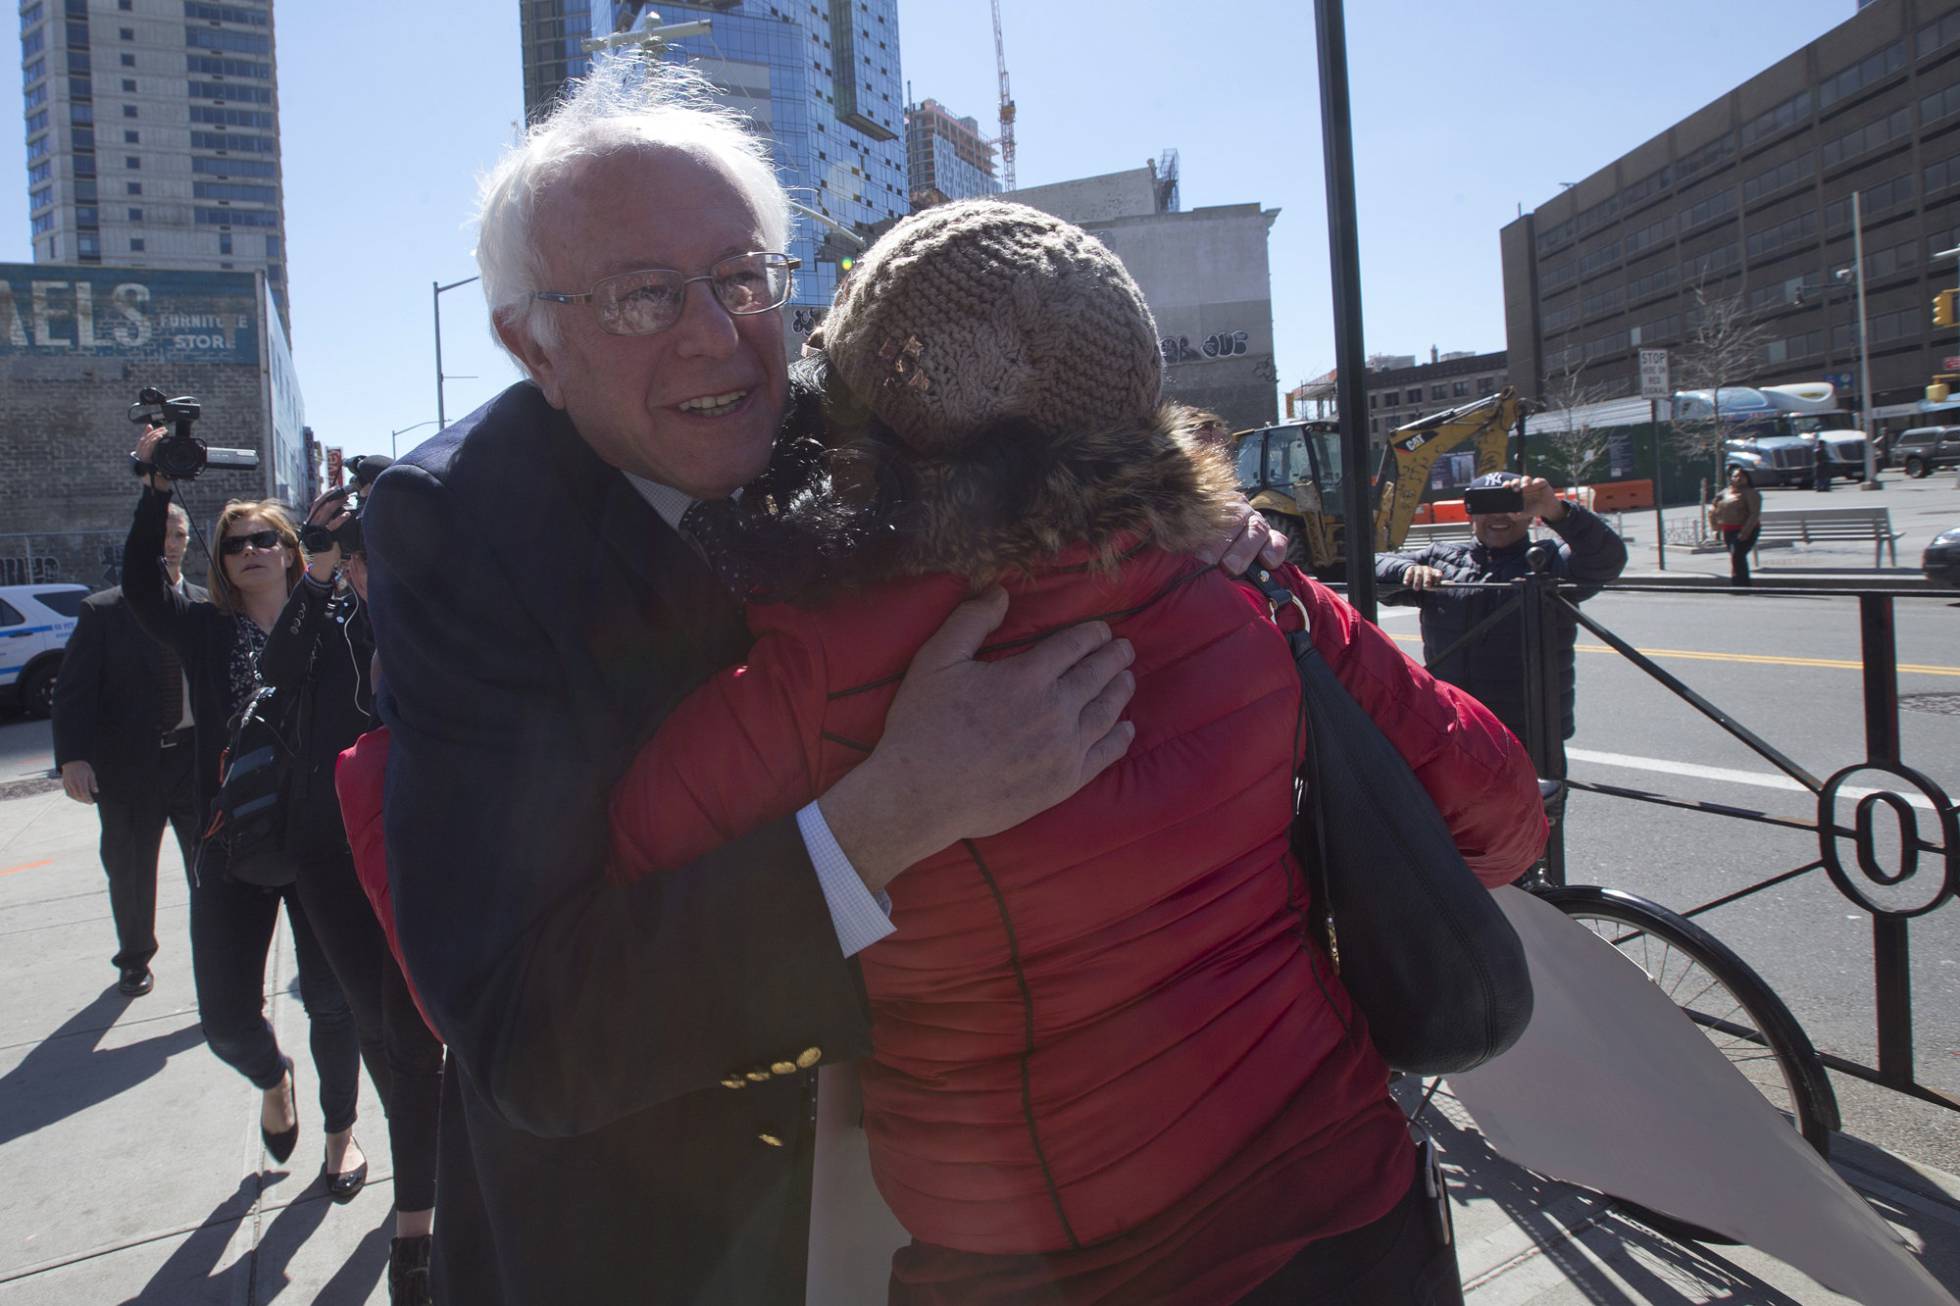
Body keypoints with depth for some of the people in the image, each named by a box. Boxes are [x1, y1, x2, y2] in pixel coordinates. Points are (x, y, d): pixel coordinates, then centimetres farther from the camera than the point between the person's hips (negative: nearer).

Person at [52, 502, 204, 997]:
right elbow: (74, 690, -6)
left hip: (197, 757, 0)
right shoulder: (102, 611, -2)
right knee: (129, 870, 15)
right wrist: (73, 757, -17)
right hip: (129, 764, 0)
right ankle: (134, 960, 36)